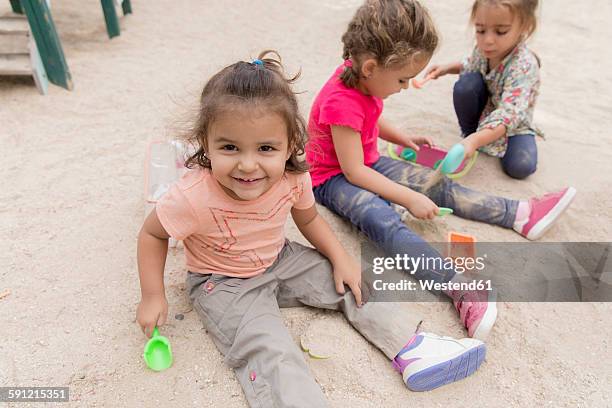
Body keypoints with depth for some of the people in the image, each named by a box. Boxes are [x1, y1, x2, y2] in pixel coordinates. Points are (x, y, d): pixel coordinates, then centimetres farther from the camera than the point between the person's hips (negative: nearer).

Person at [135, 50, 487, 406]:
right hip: (223, 284, -4)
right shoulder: (194, 198, -33)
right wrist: (153, 296, -12)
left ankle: (412, 348, 7)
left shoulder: (294, 177, -20)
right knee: (269, 352, -24)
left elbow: (309, 219, 1)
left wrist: (341, 259, -7)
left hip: (280, 261, 4)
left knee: (351, 283, -1)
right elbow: (152, 234, -12)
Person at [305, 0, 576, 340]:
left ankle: (522, 214, 6)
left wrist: (402, 138, 11)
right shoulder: (342, 102, -30)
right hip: (332, 177, -9)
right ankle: (461, 287, -49)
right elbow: (353, 172, -28)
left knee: (437, 185, 2)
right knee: (382, 219, -37)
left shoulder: (363, 77, -2)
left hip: (367, 163, 9)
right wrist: (410, 198, -26)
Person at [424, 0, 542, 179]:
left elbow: (509, 114, -44)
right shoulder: (483, 48, -15)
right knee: (466, 83, -27)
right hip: (484, 109, 4)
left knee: (520, 166, -28)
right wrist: (448, 68, -7)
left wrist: (475, 140, -58)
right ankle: (469, 130, -3)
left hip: (513, 123, -3)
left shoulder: (524, 66, -33)